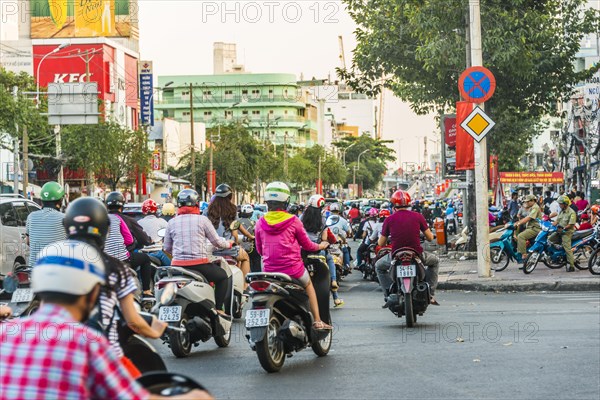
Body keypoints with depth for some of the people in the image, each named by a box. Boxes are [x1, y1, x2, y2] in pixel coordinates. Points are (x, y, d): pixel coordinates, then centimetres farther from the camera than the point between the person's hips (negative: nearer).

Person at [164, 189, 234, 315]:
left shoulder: (172, 222, 5)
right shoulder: (202, 220, -3)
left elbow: (167, 248, 10)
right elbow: (217, 241, 2)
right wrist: (229, 244, 22)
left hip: (178, 264, 3)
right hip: (199, 264, -3)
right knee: (223, 276, 21)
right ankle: (218, 308, 13)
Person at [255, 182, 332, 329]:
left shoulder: (260, 223, 0)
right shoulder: (293, 221, -7)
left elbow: (259, 250, 11)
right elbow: (306, 245, 4)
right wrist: (321, 246, 25)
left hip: (269, 270, 1)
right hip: (293, 269, -1)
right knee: (308, 285, 29)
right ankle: (317, 321, 24)